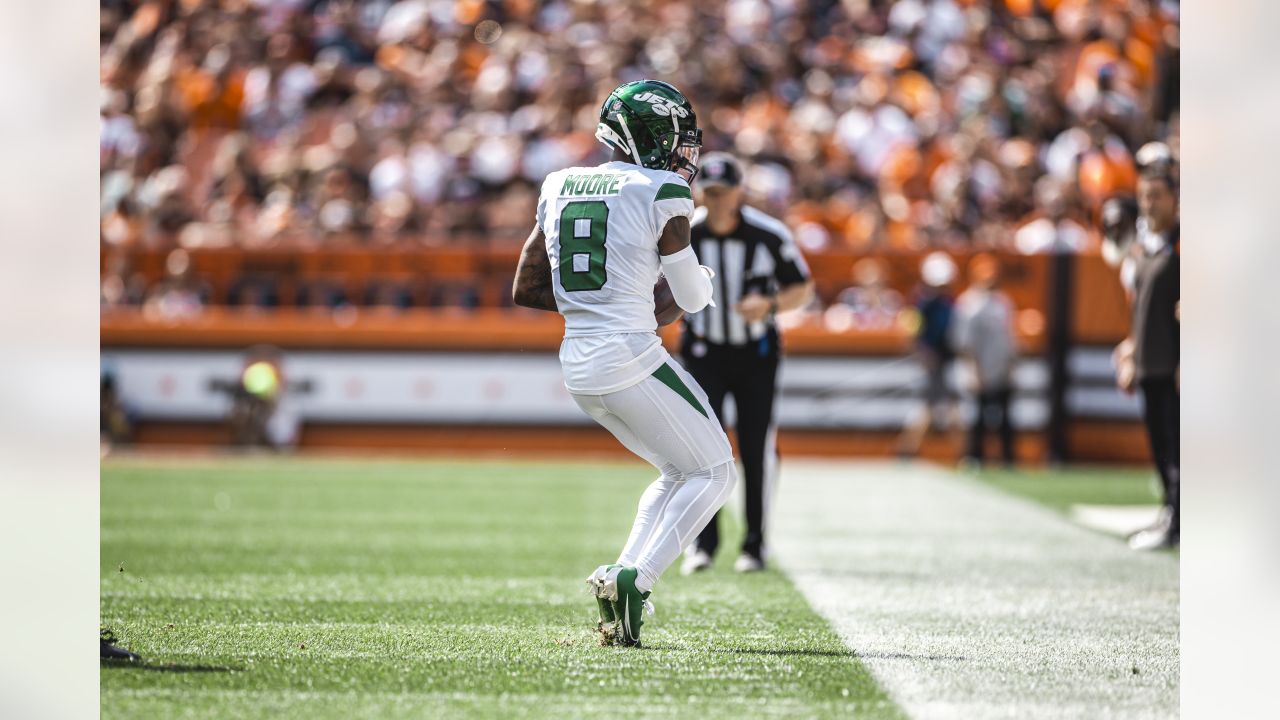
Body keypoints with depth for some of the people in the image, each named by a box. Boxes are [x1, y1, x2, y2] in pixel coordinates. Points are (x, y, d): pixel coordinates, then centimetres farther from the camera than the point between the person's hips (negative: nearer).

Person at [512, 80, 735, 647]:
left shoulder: (560, 188, 11)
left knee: (679, 471, 22)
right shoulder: (661, 195, -9)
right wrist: (701, 275, 20)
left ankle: (624, 575, 8)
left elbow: (526, 290, 13)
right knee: (713, 472, 6)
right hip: (631, 358, -7)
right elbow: (693, 299, -2)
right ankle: (635, 577, -10)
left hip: (578, 363, 8)